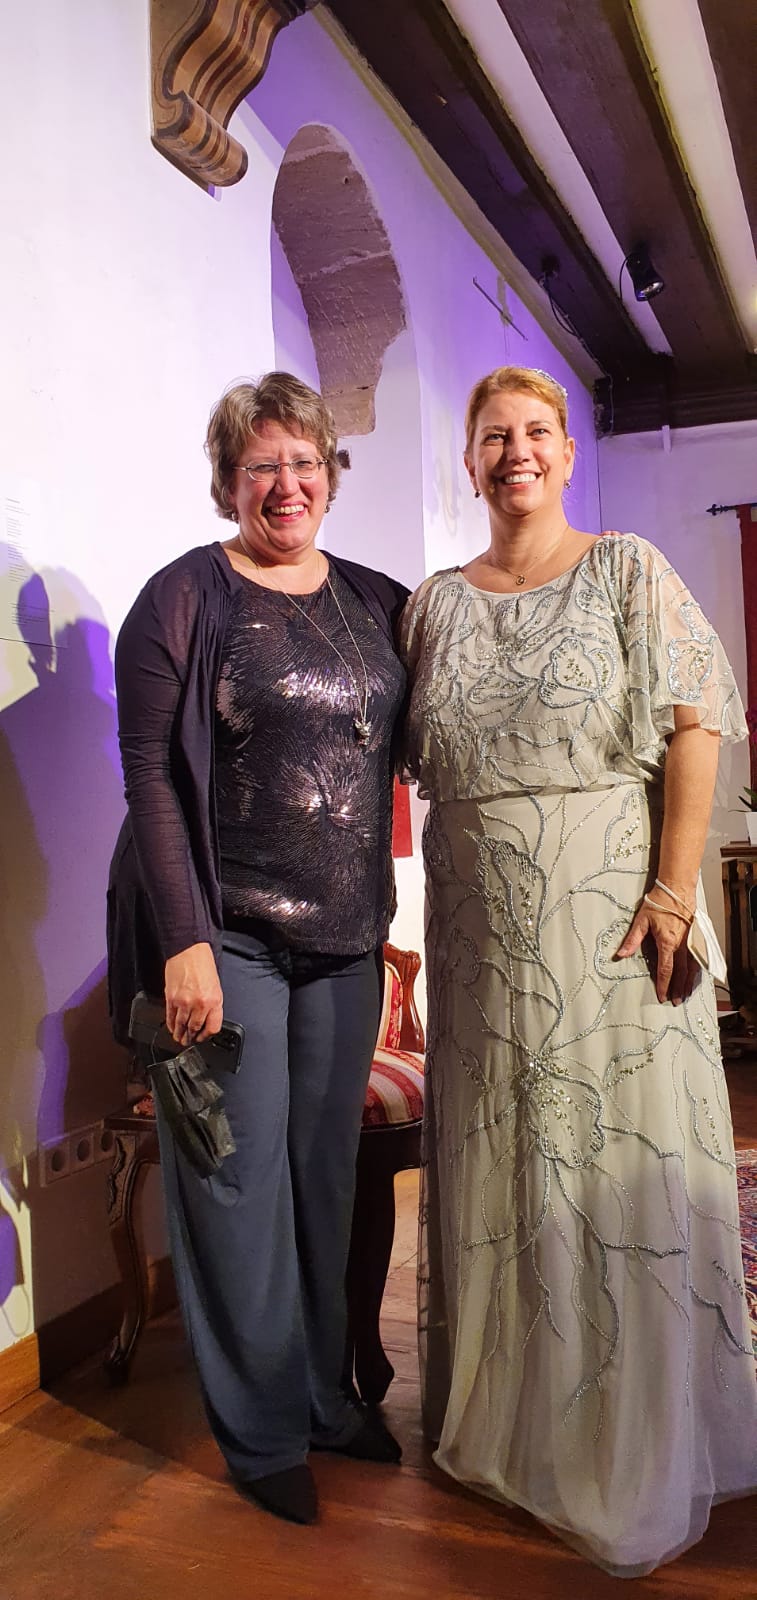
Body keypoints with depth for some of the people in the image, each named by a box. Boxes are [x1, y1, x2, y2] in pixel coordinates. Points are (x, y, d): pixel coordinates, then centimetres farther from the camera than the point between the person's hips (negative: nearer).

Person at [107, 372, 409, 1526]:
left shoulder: (379, 603, 10)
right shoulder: (187, 597, -5)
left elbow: (413, 746, 13)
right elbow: (151, 774, -11)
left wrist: (385, 914, 3)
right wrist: (184, 943, -17)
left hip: (346, 940, 5)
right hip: (227, 938, -4)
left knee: (327, 1171, 14)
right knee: (242, 1182, 4)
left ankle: (324, 1394, 33)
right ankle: (262, 1433, 23)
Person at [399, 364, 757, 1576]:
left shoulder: (630, 574, 1)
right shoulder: (437, 603, 11)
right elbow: (413, 758, 14)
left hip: (612, 916, -3)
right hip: (483, 927, 4)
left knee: (624, 1151, 2)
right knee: (500, 1158, 11)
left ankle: (645, 1458, 21)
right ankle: (510, 1422, 31)